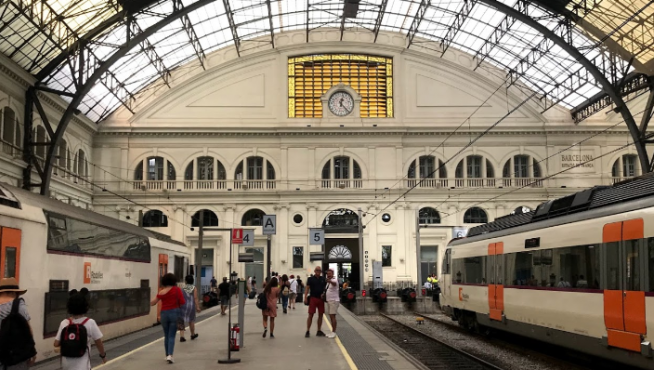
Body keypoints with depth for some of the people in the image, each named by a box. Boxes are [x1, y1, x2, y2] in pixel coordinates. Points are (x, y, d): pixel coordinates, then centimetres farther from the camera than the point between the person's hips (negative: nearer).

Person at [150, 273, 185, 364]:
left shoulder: (161, 292, 1)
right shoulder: (177, 290, -4)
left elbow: (152, 303, 10)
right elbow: (182, 302, -6)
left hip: (164, 314, 2)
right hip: (174, 313, -2)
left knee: (166, 336, 15)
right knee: (171, 336, -1)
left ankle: (167, 355, 20)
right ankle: (170, 355, -16)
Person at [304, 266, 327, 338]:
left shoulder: (323, 279, 10)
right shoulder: (310, 279, 0)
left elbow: (326, 287, 16)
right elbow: (307, 288, -1)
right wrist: (305, 298, -10)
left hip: (321, 299, 4)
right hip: (313, 298, -4)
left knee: (320, 315, 7)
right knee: (311, 315, -5)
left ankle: (319, 331, 16)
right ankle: (307, 331, 0)